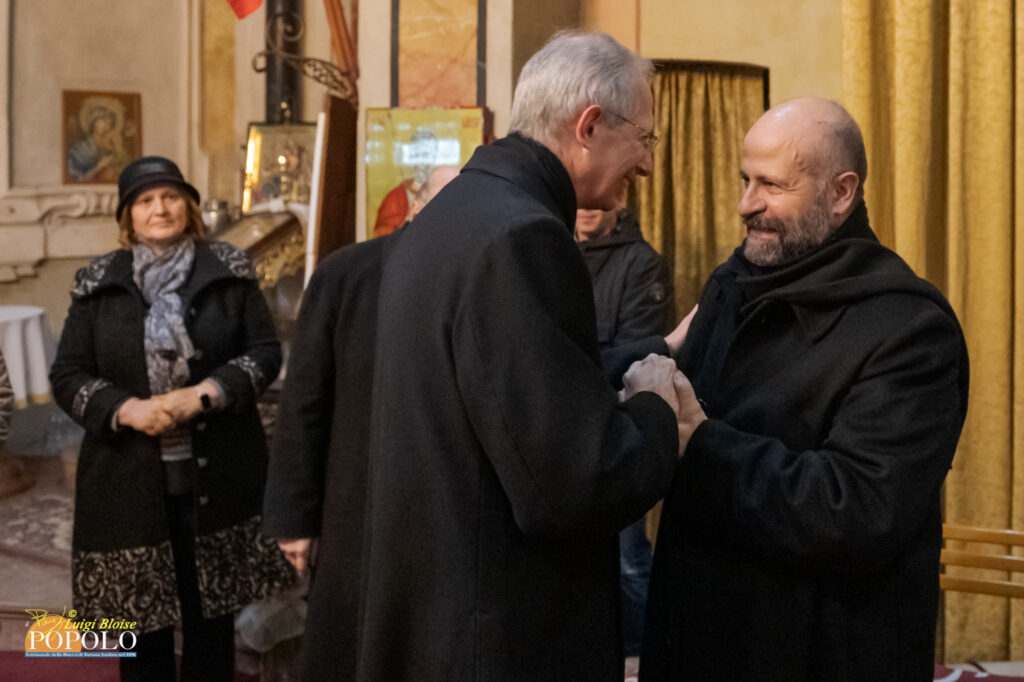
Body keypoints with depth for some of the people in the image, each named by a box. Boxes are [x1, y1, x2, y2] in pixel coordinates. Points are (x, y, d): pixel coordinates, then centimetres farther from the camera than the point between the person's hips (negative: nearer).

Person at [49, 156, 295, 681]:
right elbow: (66, 376, 5)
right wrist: (125, 409, -13)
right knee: (142, 621, 6)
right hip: (130, 480, 1)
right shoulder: (96, 283, 5)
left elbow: (265, 351, 3)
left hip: (216, 476, 0)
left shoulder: (228, 269, 3)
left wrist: (206, 394, -13)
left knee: (212, 613, 9)